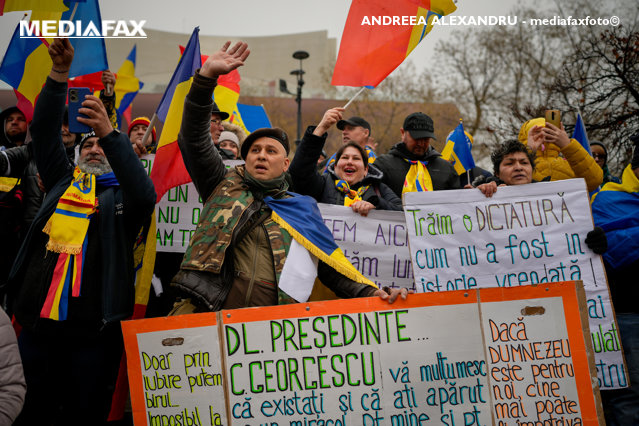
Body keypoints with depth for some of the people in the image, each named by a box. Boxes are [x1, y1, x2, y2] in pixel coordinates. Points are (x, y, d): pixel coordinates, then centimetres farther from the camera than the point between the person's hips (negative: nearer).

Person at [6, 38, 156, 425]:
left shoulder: (120, 194, 7)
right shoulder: (63, 181, 17)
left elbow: (145, 195, -15)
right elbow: (44, 130, 7)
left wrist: (109, 133, -26)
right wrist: (60, 71, -6)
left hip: (92, 331, -3)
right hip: (37, 322, 3)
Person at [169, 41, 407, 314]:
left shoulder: (301, 212, 22)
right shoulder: (225, 185, 21)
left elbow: (331, 269, 19)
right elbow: (193, 139, 13)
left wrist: (371, 293, 1)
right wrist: (207, 76, 3)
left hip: (270, 321, 2)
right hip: (205, 310, -2)